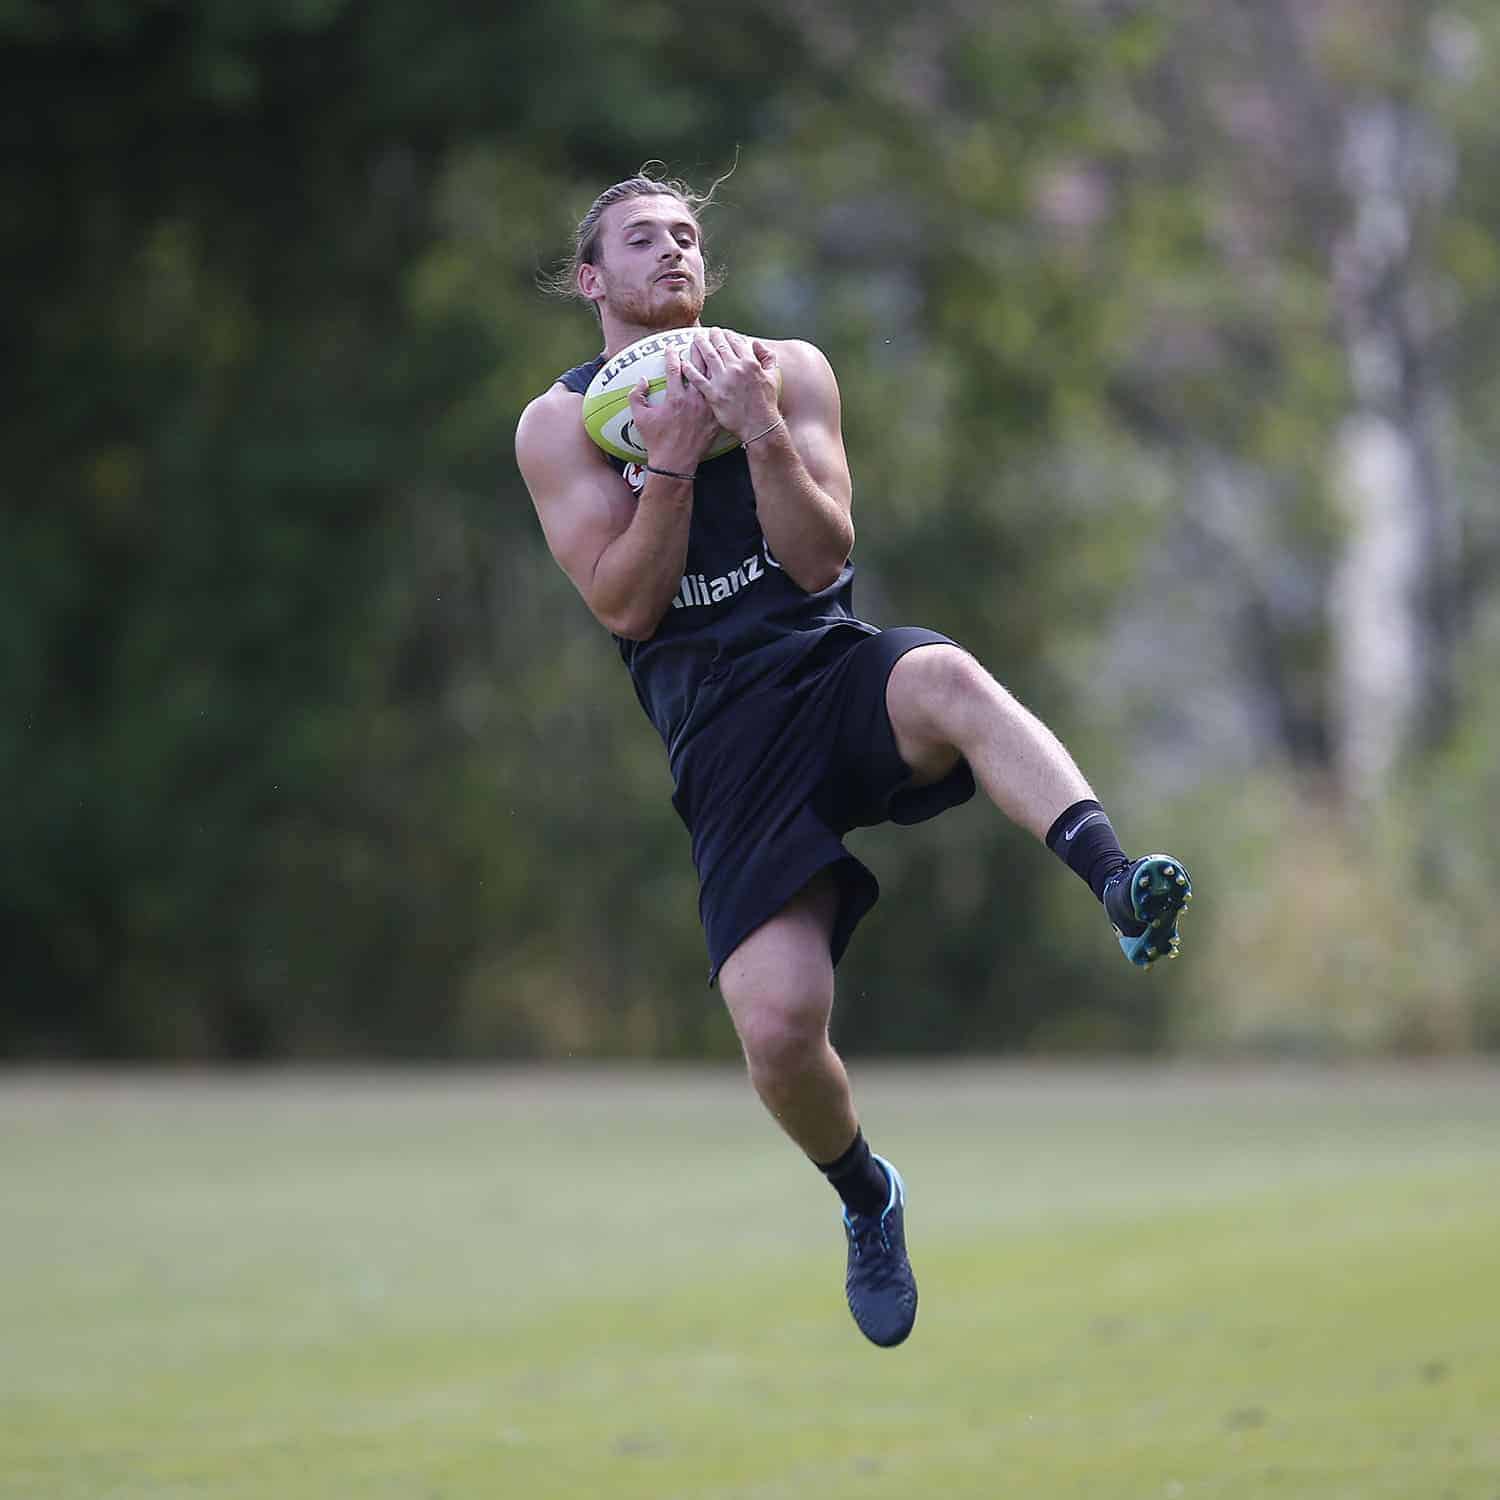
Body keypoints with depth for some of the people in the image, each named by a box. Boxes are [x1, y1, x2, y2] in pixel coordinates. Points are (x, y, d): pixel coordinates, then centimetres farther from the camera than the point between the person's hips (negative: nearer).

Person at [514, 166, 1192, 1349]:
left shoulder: (788, 370, 9)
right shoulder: (561, 425, 6)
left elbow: (821, 563, 0)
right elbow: (625, 605, -3)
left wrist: (762, 433, -14)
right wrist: (673, 458, -14)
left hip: (833, 670, 1)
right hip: (725, 738, -1)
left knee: (947, 677, -39)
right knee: (779, 1031, -17)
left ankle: (1120, 888, -55)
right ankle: (866, 1198, 15)